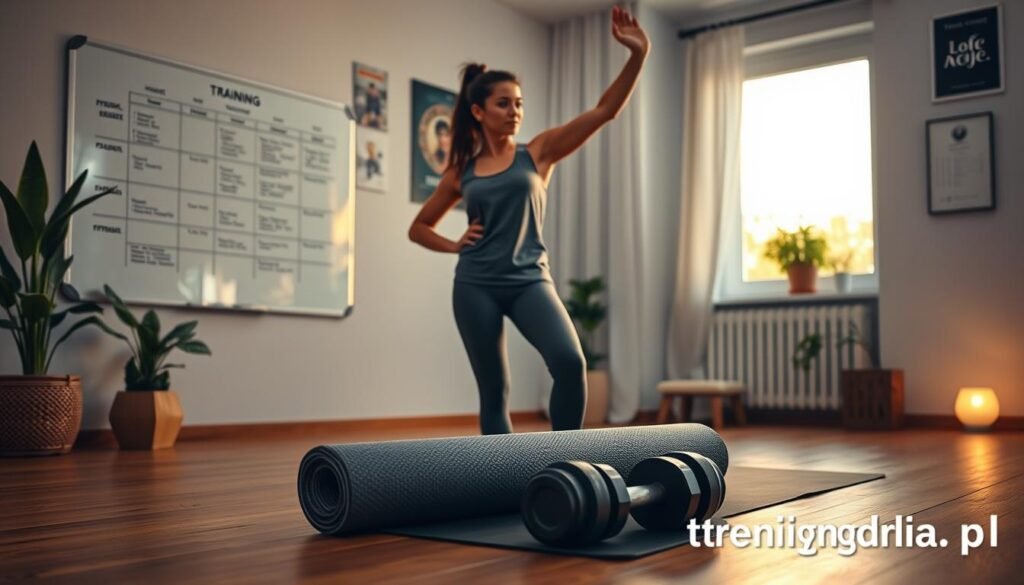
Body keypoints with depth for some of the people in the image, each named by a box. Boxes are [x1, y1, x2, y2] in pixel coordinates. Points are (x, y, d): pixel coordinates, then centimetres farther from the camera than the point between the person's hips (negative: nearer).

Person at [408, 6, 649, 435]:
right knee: (494, 392, 3)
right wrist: (455, 246, 2)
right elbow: (418, 228, 20)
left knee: (569, 361, -24)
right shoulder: (461, 171, 9)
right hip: (475, 287, 1)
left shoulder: (538, 152, 5)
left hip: (529, 281, -1)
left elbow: (605, 111, -4)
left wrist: (637, 54, -14)